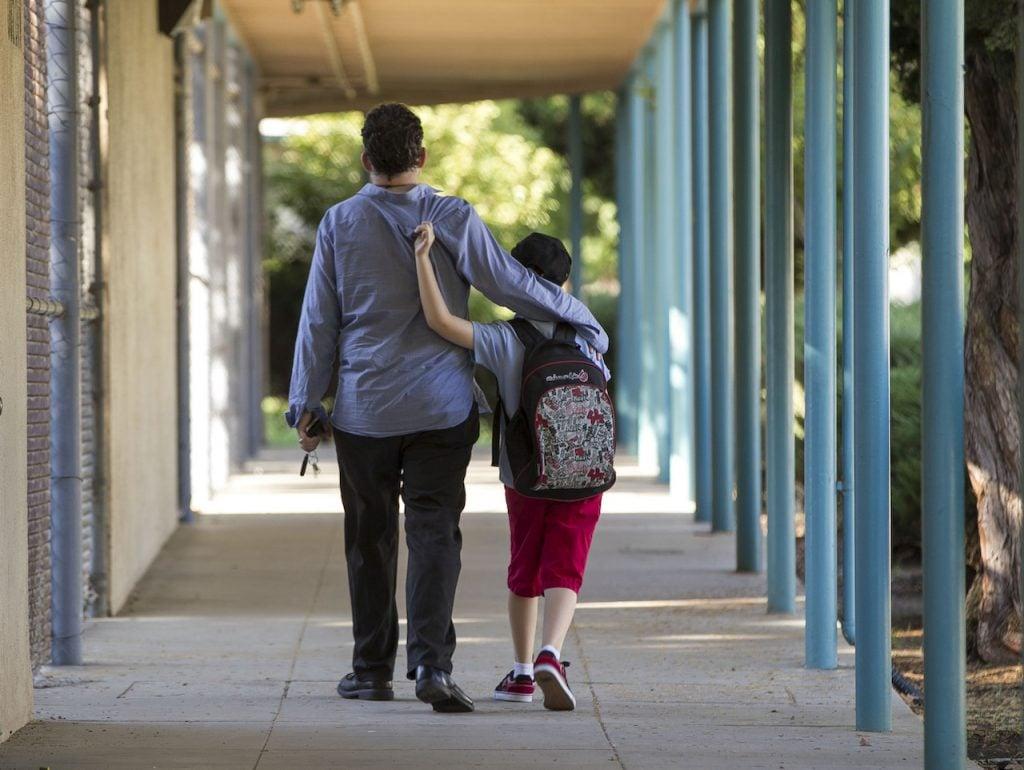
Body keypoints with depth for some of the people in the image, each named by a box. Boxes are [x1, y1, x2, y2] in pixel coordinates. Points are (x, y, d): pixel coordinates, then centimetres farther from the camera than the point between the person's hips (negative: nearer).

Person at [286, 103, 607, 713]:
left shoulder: (341, 223, 0)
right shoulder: (454, 219, -5)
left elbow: (319, 320, 2)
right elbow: (511, 284, -2)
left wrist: (305, 402, 8)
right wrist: (581, 318, 11)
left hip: (364, 409, 1)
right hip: (440, 406, -1)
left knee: (371, 538, 11)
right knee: (435, 534, -3)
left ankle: (373, 668, 18)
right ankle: (432, 662, -18)